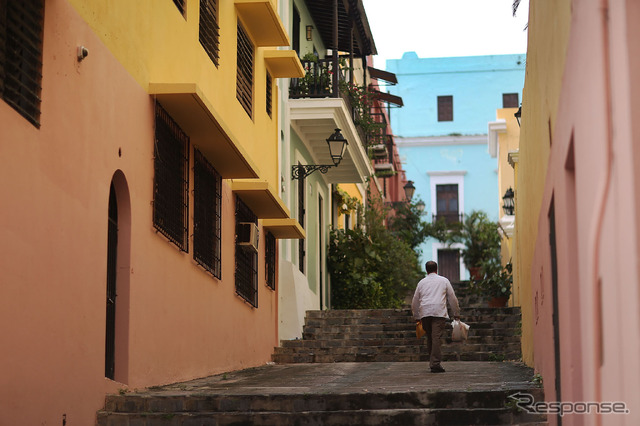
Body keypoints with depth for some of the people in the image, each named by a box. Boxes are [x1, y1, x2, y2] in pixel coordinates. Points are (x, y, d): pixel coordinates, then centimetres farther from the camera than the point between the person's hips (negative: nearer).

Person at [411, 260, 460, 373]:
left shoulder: (422, 282, 17)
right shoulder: (444, 281, 13)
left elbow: (415, 301, 19)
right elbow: (452, 298, 14)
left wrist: (416, 317, 28)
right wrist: (456, 313, 22)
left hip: (424, 313, 2)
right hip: (439, 313, -2)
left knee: (430, 337, 11)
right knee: (437, 337, -10)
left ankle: (433, 362, 11)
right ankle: (435, 364, -18)